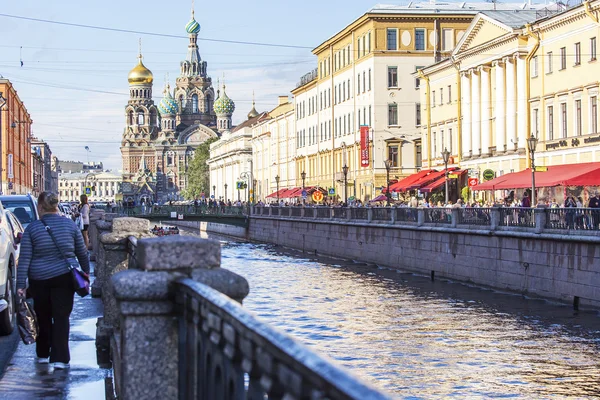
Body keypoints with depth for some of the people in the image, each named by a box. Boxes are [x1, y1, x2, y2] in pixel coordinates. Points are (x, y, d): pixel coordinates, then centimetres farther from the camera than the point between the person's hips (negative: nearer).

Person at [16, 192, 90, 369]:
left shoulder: (32, 228, -5)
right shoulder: (70, 225, -1)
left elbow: (24, 259, -7)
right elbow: (82, 253, 7)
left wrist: (21, 284, -5)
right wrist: (86, 273, 20)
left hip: (39, 280, 0)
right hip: (64, 278, 0)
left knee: (43, 317, 16)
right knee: (61, 317, 3)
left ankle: (42, 354, 27)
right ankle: (60, 358, -2)